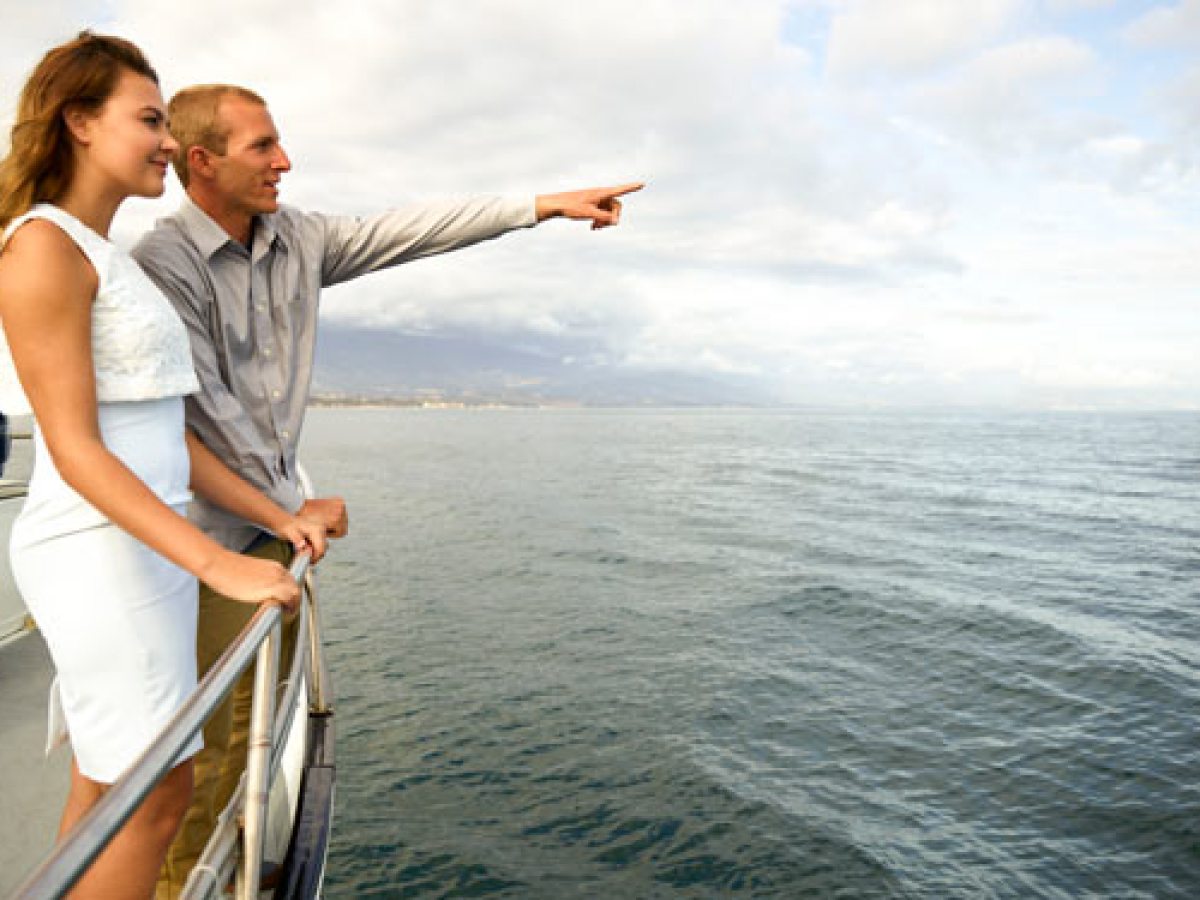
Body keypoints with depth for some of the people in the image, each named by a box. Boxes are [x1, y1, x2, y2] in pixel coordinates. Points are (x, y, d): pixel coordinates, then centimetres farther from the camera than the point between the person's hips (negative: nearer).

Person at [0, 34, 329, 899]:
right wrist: (219, 564, -24)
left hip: (146, 540, 9)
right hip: (100, 549, -9)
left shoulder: (112, 259, 17)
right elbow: (76, 450, -17)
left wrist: (277, 518, 11)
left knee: (104, 784, 17)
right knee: (158, 790, 0)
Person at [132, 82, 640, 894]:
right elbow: (206, 411, -18)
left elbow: (413, 230, 0)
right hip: (206, 530, -6)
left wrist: (547, 204, -2)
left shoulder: (298, 239, 4)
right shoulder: (162, 262, -16)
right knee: (203, 728, 2)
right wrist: (296, 506, -12)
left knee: (257, 707, 17)